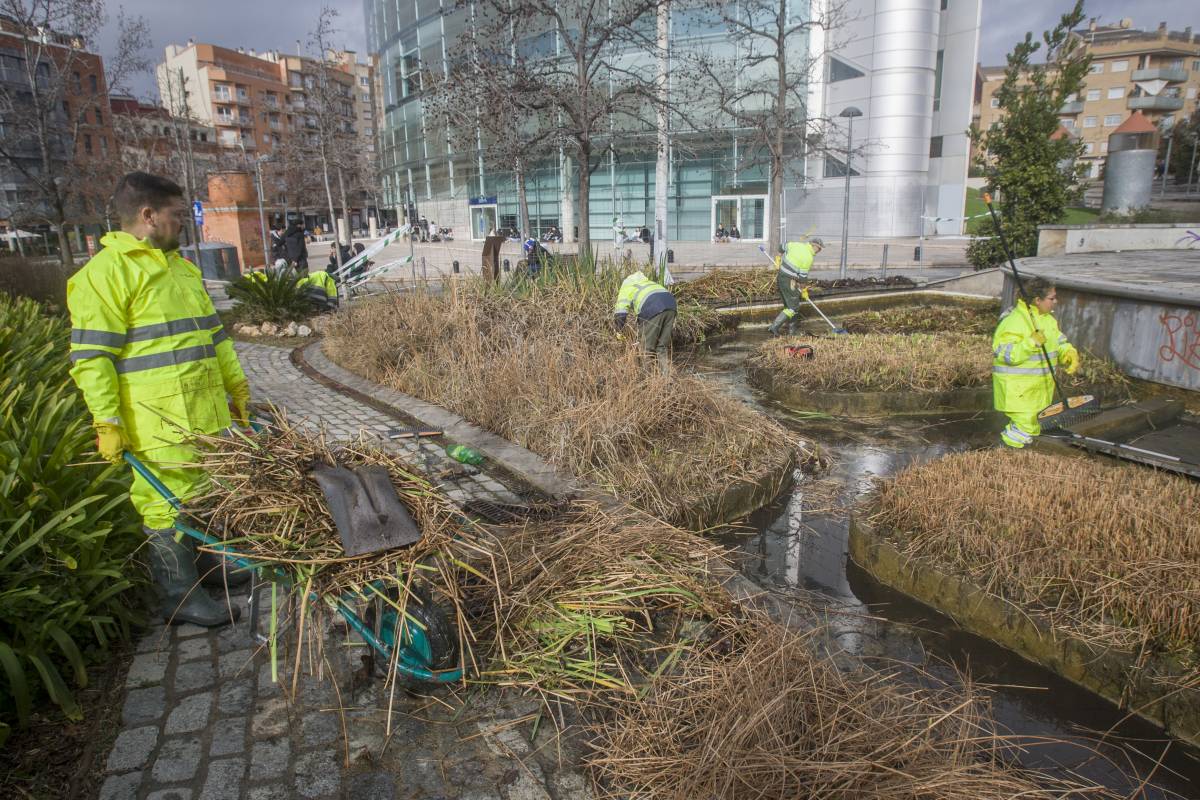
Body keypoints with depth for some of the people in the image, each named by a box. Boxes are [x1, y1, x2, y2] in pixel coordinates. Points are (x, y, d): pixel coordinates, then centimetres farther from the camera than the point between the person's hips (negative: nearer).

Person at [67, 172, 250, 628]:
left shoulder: (180, 266, 18)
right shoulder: (106, 272, -10)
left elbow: (212, 334, 23)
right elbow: (91, 356, -14)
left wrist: (237, 387, 23)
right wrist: (107, 422, -17)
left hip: (208, 412, 8)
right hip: (160, 422, -8)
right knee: (170, 505, 0)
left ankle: (217, 564, 35)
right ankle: (180, 597, 12)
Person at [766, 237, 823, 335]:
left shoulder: (796, 245, 3)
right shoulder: (808, 258, -17)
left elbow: (783, 247, 20)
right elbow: (803, 277, -14)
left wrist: (779, 259, 36)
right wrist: (804, 290, 0)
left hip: (780, 277, 9)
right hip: (789, 282, -9)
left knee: (790, 304, 18)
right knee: (793, 307, -2)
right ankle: (774, 326, -8)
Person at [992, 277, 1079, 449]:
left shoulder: (1048, 319, 11)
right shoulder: (1014, 321, -20)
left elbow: (1059, 343, 16)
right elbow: (1004, 354, -26)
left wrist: (1070, 354, -5)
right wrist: (1031, 343, -34)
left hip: (1040, 386, 9)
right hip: (1017, 387, -9)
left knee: (1035, 428, 15)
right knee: (1025, 424, -13)